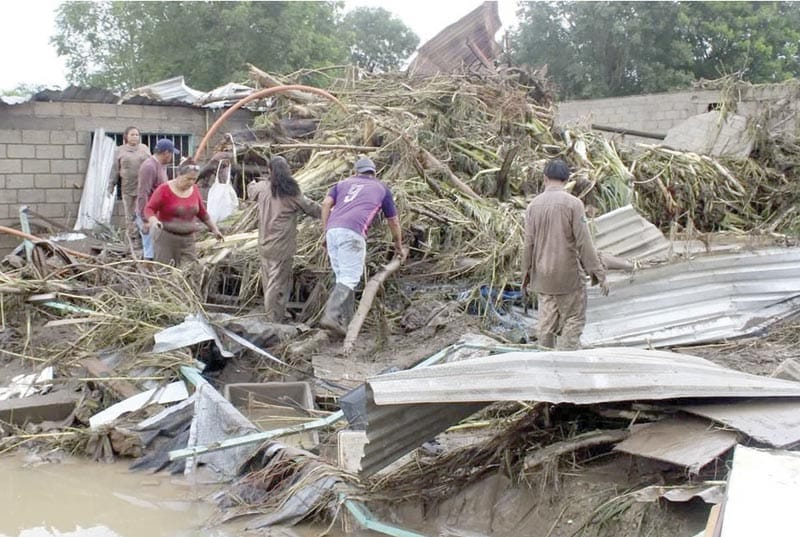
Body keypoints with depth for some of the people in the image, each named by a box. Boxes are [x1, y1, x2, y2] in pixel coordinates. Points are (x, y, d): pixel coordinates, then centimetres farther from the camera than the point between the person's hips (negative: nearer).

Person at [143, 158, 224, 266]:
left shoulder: (194, 189, 6)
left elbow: (202, 212, 17)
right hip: (166, 236, -4)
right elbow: (149, 209, -7)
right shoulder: (164, 189, -8)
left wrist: (214, 229, 21)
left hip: (188, 239, 5)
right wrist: (154, 220, -28)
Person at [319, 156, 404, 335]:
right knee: (349, 279, -9)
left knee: (343, 279, 11)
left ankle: (345, 322, 8)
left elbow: (326, 203, 11)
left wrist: (325, 232, 14)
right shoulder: (381, 188, 24)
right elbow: (393, 222, 31)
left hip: (332, 231, 4)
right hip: (352, 233, -4)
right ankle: (331, 315, -27)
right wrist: (399, 246, 44)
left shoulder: (344, 183, 28)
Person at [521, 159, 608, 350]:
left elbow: (529, 243, 3)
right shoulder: (573, 203, -12)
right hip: (568, 275, -5)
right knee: (574, 320, 4)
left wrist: (526, 272, 14)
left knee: (546, 321, 13)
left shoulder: (533, 205, 1)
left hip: (542, 276, 5)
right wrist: (598, 273, -6)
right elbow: (584, 243, -13)